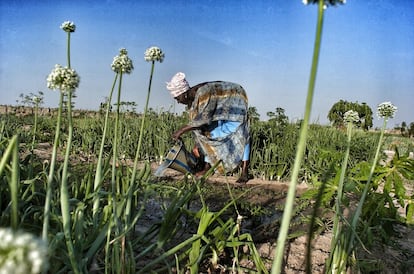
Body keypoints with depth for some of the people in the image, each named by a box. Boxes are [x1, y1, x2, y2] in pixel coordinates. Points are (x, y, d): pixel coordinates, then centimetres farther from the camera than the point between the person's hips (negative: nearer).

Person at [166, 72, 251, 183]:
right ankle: (207, 166, 8)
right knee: (208, 132, 1)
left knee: (239, 134, -17)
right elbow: (196, 121, -2)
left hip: (235, 99, -8)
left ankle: (245, 171, -14)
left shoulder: (203, 92, -37)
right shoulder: (191, 100, -9)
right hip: (220, 108, 8)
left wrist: (182, 129, -42)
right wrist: (197, 145, -5)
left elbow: (204, 117, -43)